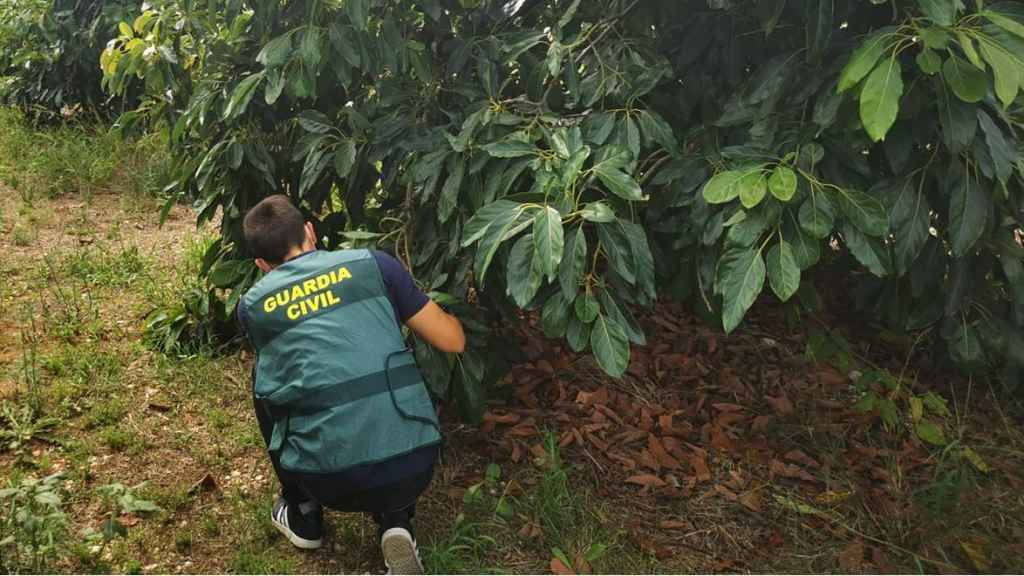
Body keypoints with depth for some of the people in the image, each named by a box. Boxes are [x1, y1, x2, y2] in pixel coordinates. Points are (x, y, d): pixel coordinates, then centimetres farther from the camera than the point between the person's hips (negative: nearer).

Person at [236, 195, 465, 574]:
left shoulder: (252, 306, 12)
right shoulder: (373, 264, 7)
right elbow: (453, 342, 10)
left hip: (329, 481, 1)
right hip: (413, 466, 0)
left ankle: (303, 515, 33)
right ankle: (395, 524, 12)